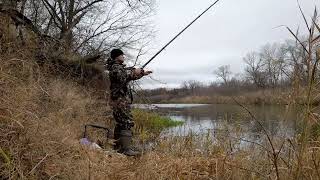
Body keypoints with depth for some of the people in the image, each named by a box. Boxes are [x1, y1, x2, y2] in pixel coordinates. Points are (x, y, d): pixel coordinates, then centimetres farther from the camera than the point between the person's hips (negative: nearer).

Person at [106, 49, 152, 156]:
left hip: (120, 100, 11)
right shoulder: (115, 67, -9)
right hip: (121, 100, -11)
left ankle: (118, 147, 20)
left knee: (120, 123, 13)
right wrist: (134, 72, -17)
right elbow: (122, 77, -27)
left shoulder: (120, 67, 22)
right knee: (127, 123, -15)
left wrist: (143, 73, 31)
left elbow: (130, 76, 32)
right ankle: (127, 149, -18)